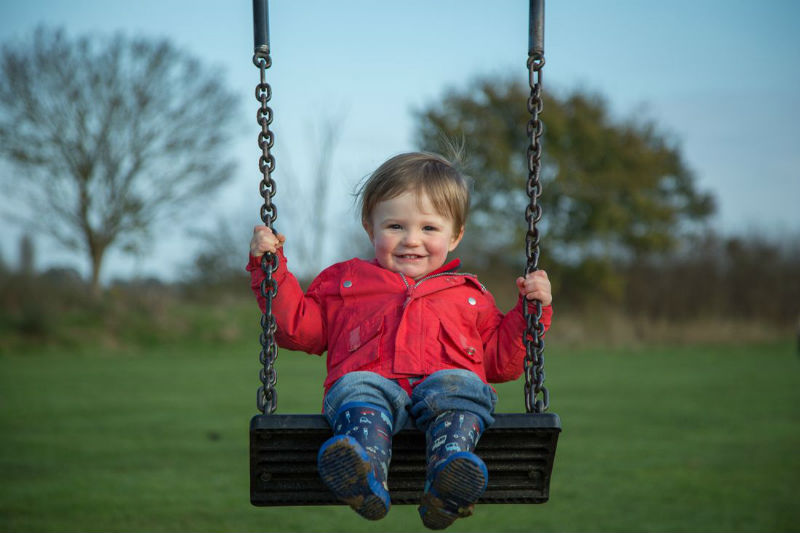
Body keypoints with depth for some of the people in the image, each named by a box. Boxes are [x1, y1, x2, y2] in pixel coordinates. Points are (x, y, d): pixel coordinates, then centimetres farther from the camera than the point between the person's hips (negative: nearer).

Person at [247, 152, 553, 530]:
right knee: (357, 388, -36)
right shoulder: (343, 281, 33)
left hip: (443, 385, 1)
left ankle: (448, 488, -60)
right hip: (373, 384, -1)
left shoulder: (469, 295, 34)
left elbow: (501, 362, 31)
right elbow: (297, 327, 29)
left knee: (459, 385, -35)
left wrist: (532, 309, 21)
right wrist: (270, 268, 22)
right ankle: (366, 480, -66)